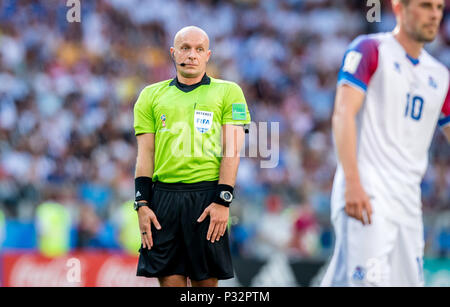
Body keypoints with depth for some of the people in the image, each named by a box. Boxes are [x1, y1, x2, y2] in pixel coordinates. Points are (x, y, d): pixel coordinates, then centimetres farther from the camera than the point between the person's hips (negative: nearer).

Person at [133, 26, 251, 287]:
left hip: (207, 195, -2)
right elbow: (145, 153, 11)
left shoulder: (227, 92, 9)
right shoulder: (152, 96, 15)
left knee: (206, 281, -3)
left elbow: (232, 151, 1)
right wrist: (142, 204, 0)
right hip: (164, 196, 2)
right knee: (170, 280, -2)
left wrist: (222, 202, -10)